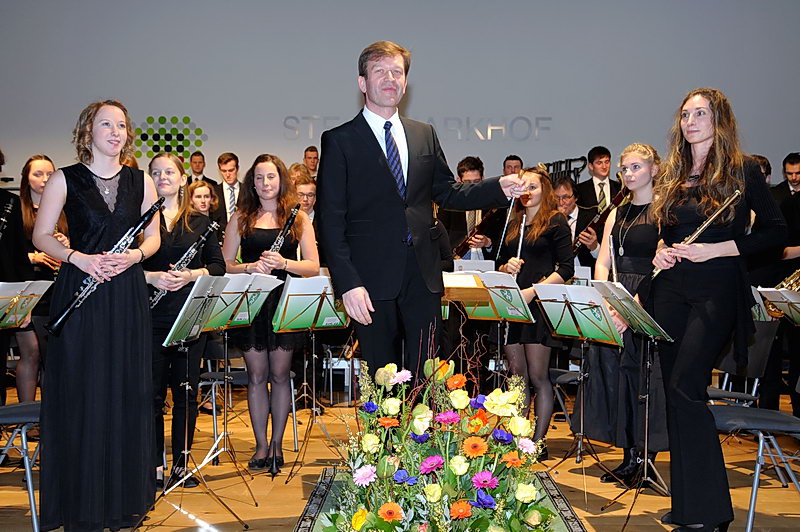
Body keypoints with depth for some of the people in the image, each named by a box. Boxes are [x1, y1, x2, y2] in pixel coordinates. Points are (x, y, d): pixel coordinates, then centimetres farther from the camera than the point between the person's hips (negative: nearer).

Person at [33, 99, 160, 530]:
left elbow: (153, 237, 12)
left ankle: (125, 497, 15)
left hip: (128, 296, 2)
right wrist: (78, 258, -15)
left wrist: (134, 256, -9)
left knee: (127, 392, 3)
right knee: (80, 393, -2)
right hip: (79, 294, -2)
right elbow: (41, 235, 1)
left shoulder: (141, 182, 10)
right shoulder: (65, 179, 3)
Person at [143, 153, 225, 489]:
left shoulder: (200, 222, 12)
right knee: (153, 393, 1)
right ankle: (155, 465, 12)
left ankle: (181, 463, 17)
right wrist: (151, 277, -16)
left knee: (186, 392, 5)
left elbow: (218, 265, 6)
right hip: (151, 316, -1)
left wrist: (191, 274, -11)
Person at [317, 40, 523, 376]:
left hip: (422, 275, 4)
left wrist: (498, 188, 1)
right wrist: (347, 283, -14)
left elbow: (447, 194, 19)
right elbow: (331, 220, -5)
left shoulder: (424, 135, 14)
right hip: (372, 278, -3)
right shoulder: (340, 141, -1)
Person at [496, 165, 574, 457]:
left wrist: (536, 289, -16)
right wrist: (507, 268, -2)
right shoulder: (512, 223, 17)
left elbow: (566, 268, -5)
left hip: (541, 305, -5)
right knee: (517, 376, 7)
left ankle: (539, 440, 3)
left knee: (538, 376, -5)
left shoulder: (556, 222, 1)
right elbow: (499, 264, 21)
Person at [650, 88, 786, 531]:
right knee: (675, 391, 7)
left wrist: (716, 249, -14)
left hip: (718, 289, -6)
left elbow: (776, 231, -5)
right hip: (671, 289, 6)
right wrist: (661, 252, 2)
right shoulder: (672, 175, 14)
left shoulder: (742, 171, -2)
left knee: (685, 386, -17)